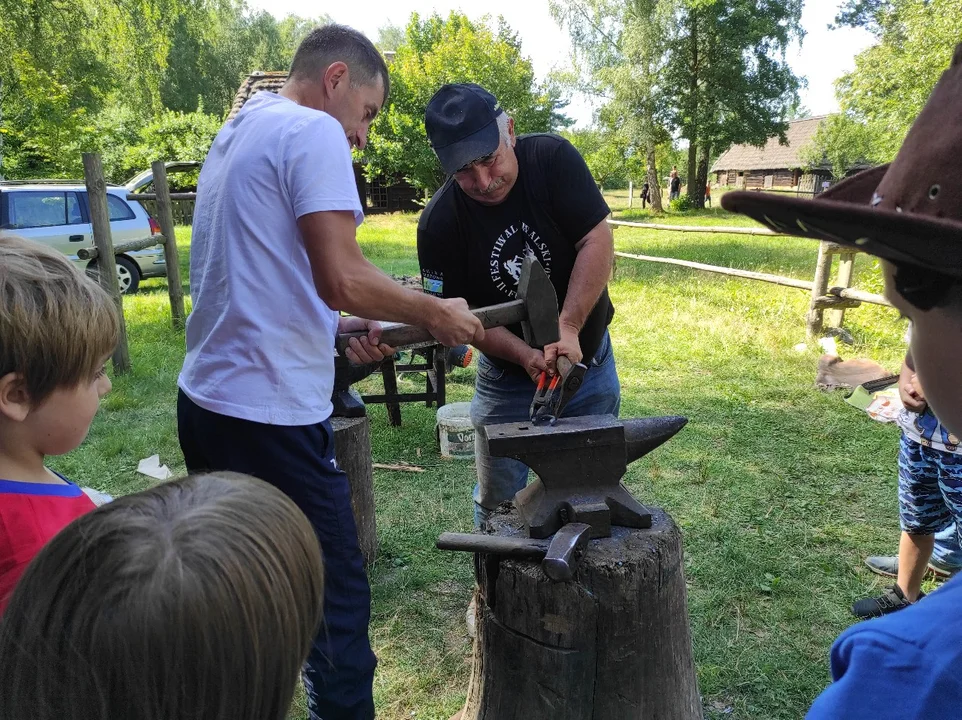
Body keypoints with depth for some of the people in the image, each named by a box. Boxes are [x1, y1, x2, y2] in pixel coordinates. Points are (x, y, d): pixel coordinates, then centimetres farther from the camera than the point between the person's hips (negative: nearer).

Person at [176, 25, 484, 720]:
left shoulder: (236, 134, 18)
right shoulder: (315, 132, -10)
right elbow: (341, 278, -21)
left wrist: (340, 326, 14)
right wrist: (434, 312, -6)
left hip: (205, 401, 10)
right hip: (271, 413, -9)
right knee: (334, 599, 3)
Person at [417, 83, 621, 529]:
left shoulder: (552, 159, -17)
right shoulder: (438, 224, -17)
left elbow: (597, 242, -20)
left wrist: (568, 328, -29)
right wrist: (526, 356, -27)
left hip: (588, 360, 1)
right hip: (508, 377, 0)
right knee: (499, 503, 8)